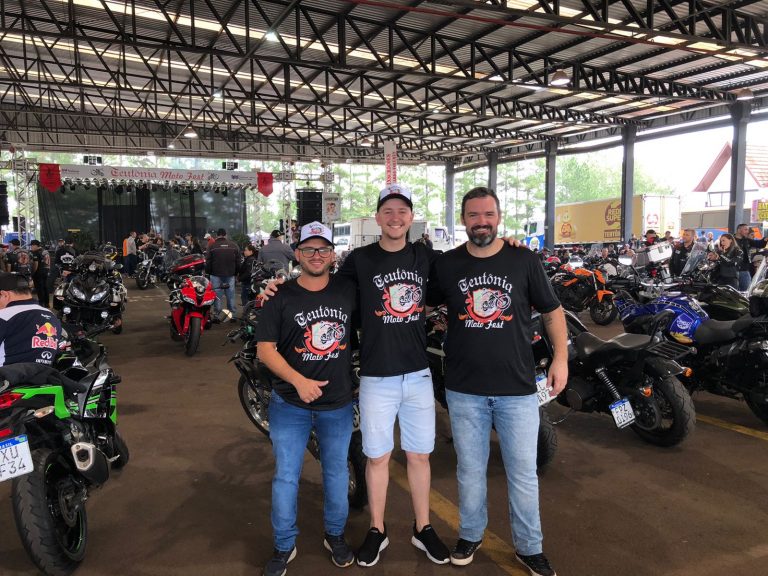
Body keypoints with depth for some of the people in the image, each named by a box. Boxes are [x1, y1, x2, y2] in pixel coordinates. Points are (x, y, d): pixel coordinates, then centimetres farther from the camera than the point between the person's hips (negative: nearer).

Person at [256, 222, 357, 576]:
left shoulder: (348, 290, -2)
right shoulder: (281, 297, -7)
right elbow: (265, 349, -9)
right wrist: (299, 381, -21)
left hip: (338, 404, 2)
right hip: (290, 404, -2)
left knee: (337, 473, 16)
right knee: (285, 476, 7)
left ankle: (335, 535, 38)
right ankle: (284, 545, 27)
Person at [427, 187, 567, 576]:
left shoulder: (524, 261, -1)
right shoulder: (445, 265, 1)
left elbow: (552, 311, 6)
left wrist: (560, 356, -3)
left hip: (517, 387, -1)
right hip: (464, 388, 1)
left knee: (523, 473, 9)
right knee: (470, 469, 15)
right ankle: (471, 534, 37)